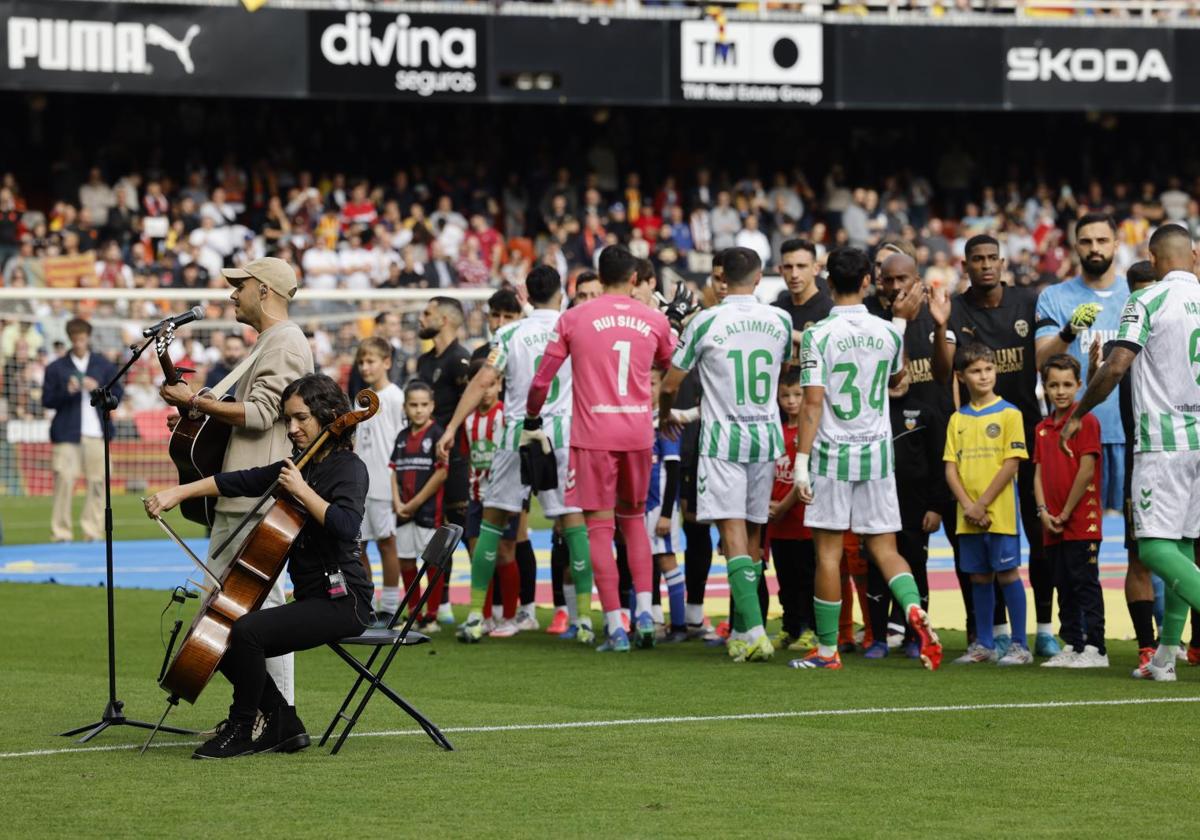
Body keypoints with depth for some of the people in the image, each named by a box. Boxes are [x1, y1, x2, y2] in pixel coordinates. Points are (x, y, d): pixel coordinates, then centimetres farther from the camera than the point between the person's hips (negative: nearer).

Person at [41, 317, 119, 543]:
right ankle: (61, 532, -5)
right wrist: (67, 391, -13)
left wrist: (98, 388, -8)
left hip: (96, 432, 2)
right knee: (64, 481, -8)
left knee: (97, 482, -1)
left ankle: (93, 531, 5)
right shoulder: (56, 368, 7)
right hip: (66, 433, -2)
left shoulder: (104, 365, 12)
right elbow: (47, 400, 4)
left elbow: (118, 394, 9)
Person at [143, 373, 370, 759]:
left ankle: (241, 731, -12)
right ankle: (284, 726, 12)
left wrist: (301, 491, -24)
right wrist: (178, 493, 4)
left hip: (341, 600, -10)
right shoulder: (298, 468, 15)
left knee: (247, 631, -27)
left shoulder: (349, 468, -10)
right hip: (310, 597, 10)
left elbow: (346, 525, -28)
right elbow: (239, 482, 13)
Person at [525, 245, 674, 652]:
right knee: (633, 517, 20)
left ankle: (615, 627, -5)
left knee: (599, 526, 0)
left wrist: (532, 422, 18)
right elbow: (671, 367, 24)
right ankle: (644, 610, 6)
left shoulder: (574, 318, -1)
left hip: (593, 435, -3)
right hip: (639, 432, 3)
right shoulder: (655, 320, 5)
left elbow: (542, 379, 3)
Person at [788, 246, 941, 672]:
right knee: (884, 548, 9)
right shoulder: (887, 332, 2)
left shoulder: (818, 336, -10)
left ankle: (827, 649, 7)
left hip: (832, 453, -3)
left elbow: (813, 402, -13)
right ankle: (914, 608, -19)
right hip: (877, 453, 3)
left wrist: (801, 461, -11)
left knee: (828, 553, 2)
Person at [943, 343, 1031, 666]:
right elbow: (950, 467, 7)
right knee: (979, 577, 9)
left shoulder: (1009, 413, -2)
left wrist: (983, 503, -12)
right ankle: (983, 645, 16)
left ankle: (1019, 645, -1)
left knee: (1007, 574, -4)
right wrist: (967, 505, -8)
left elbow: (1011, 463, -9)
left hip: (1000, 512, -4)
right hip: (968, 516, 4)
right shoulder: (958, 419, 11)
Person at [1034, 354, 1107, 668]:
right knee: (1065, 588, 11)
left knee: (1085, 584, -6)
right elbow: (1039, 473, 13)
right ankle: (1072, 646, 17)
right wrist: (1044, 511, -2)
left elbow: (1086, 471, -13)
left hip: (1082, 522, -7)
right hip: (1054, 525, 7)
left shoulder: (1086, 421, -8)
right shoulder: (1043, 428, 14)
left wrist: (1066, 513, -11)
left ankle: (1095, 649, -4)